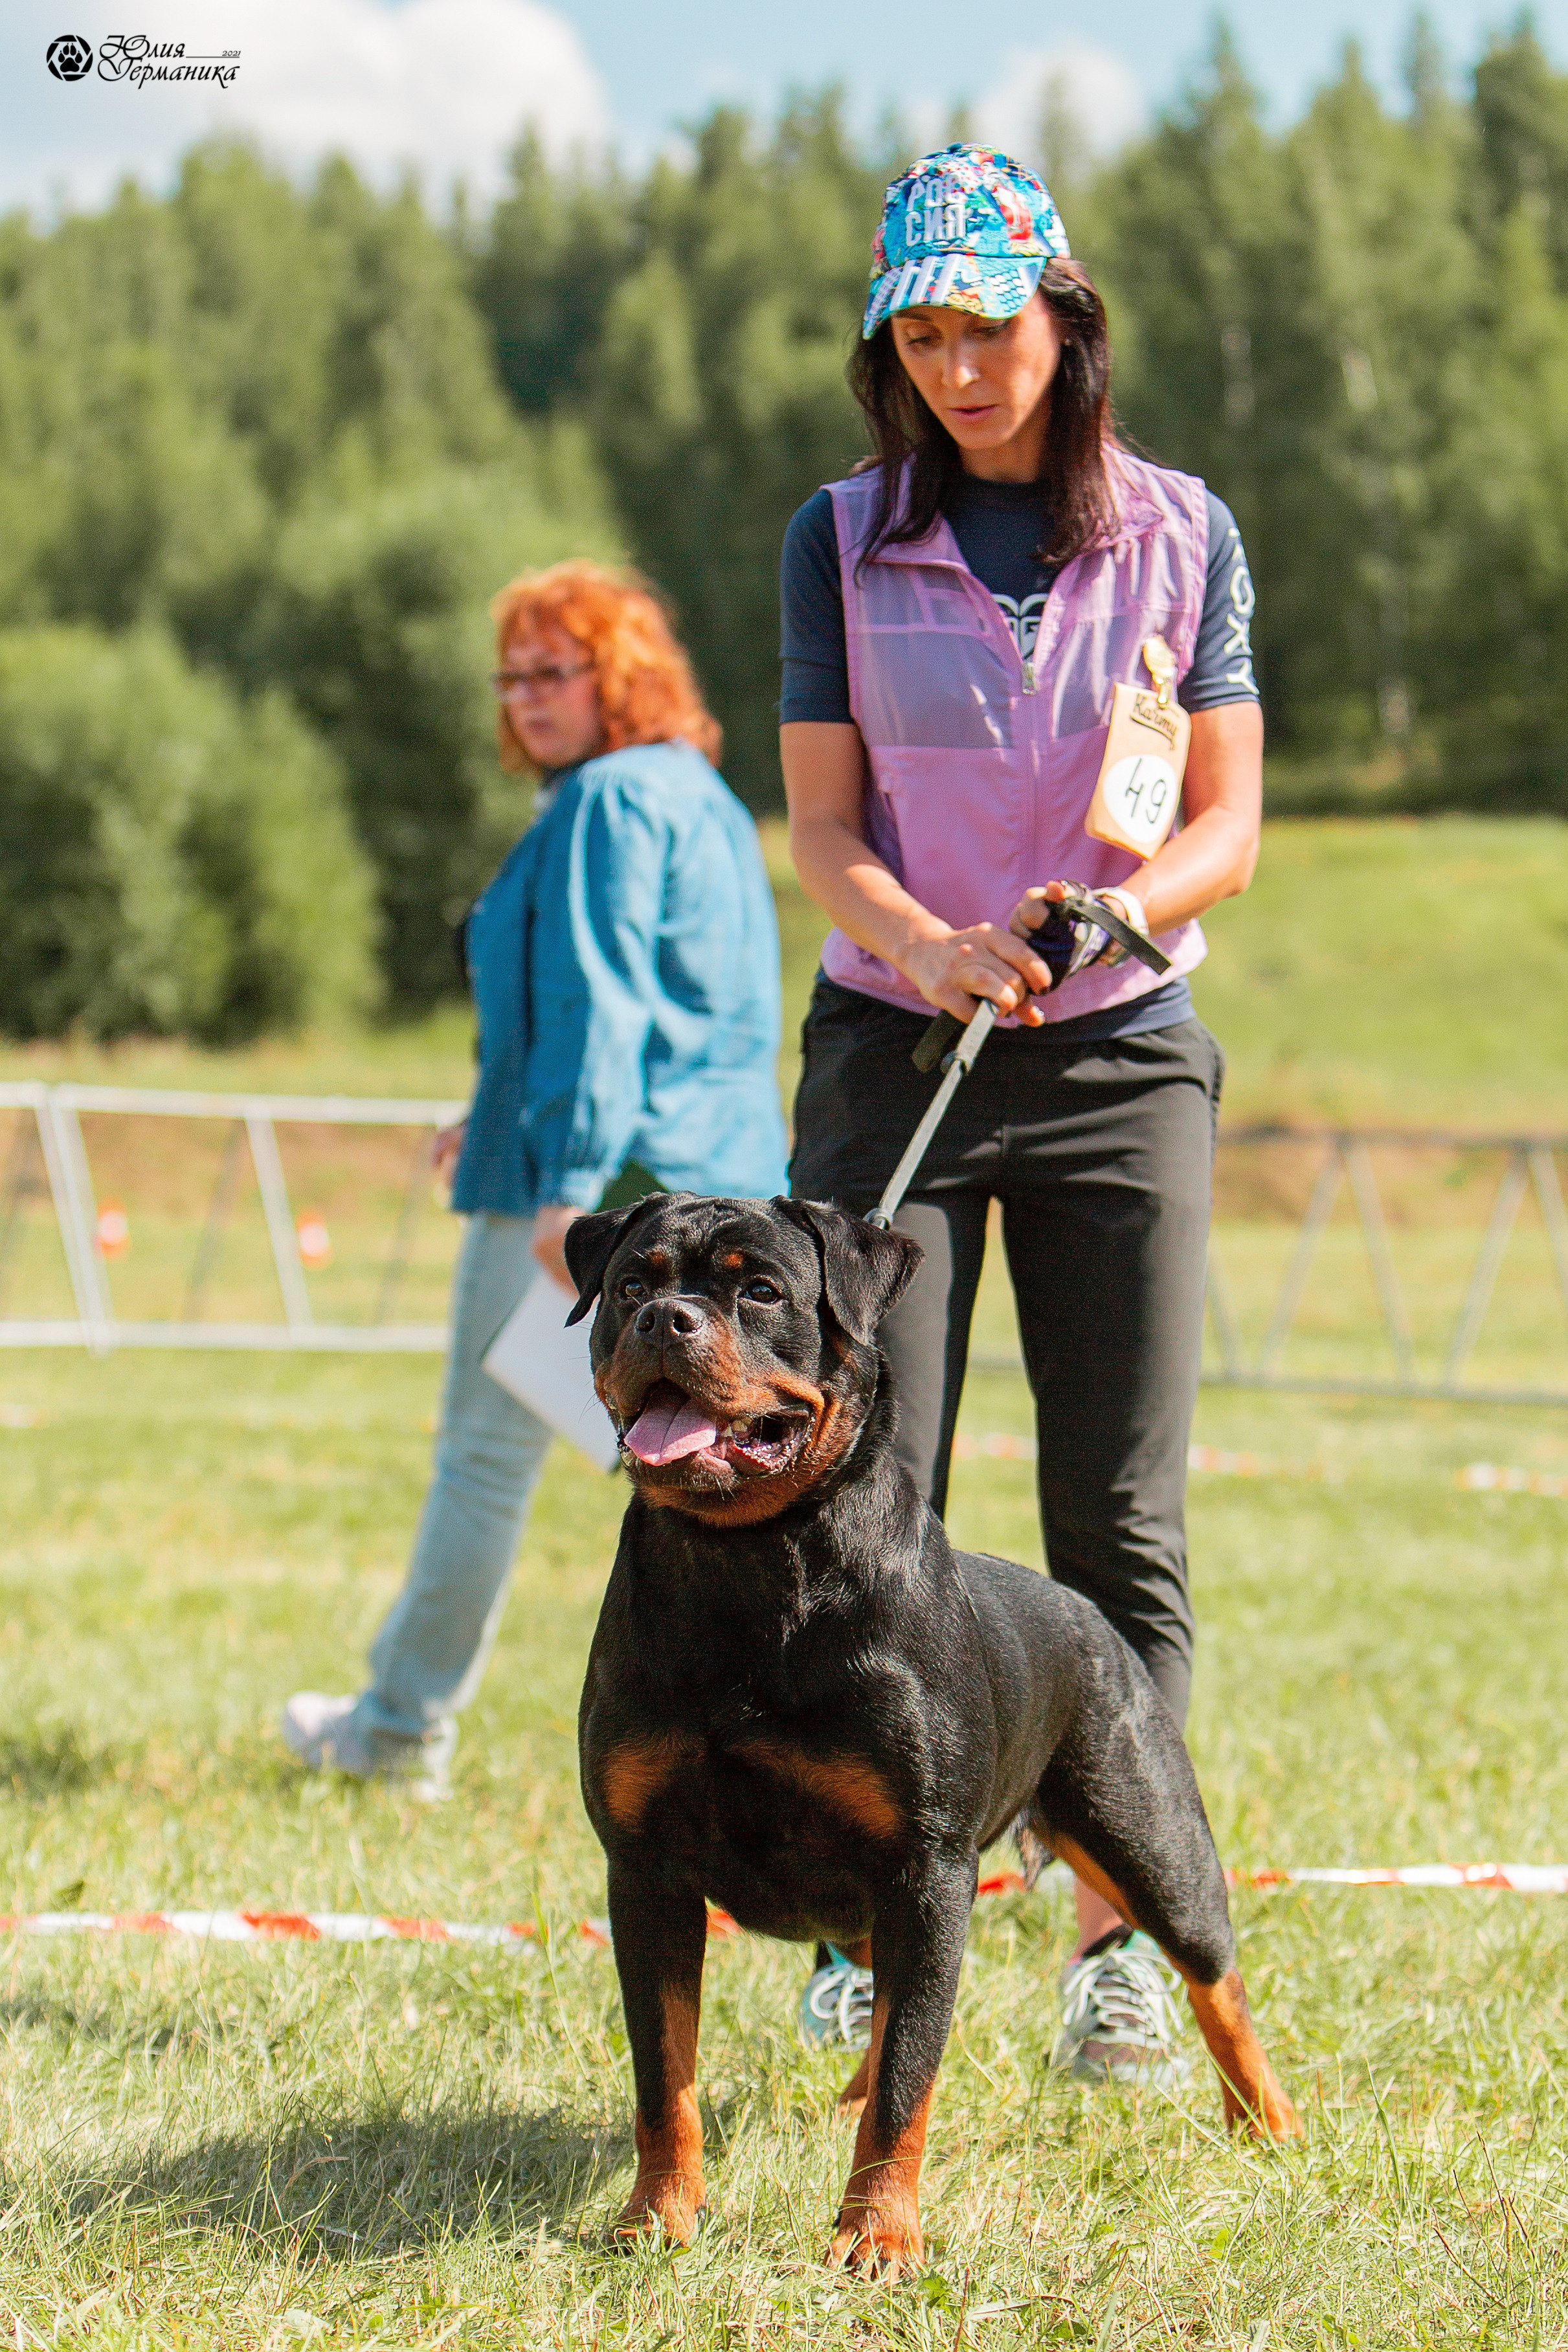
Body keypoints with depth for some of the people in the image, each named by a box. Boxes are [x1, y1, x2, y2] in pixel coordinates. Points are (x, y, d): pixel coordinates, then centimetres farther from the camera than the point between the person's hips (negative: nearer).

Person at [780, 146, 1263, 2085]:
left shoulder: (1179, 531, 4)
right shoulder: (845, 538, 4)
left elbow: (1228, 826, 2)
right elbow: (824, 830, 0)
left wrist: (1118, 910, -19)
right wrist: (943, 953, -20)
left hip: (1121, 1056, 0)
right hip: (894, 1045, 0)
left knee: (1123, 1523, -3)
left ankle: (1116, 1934, 0)